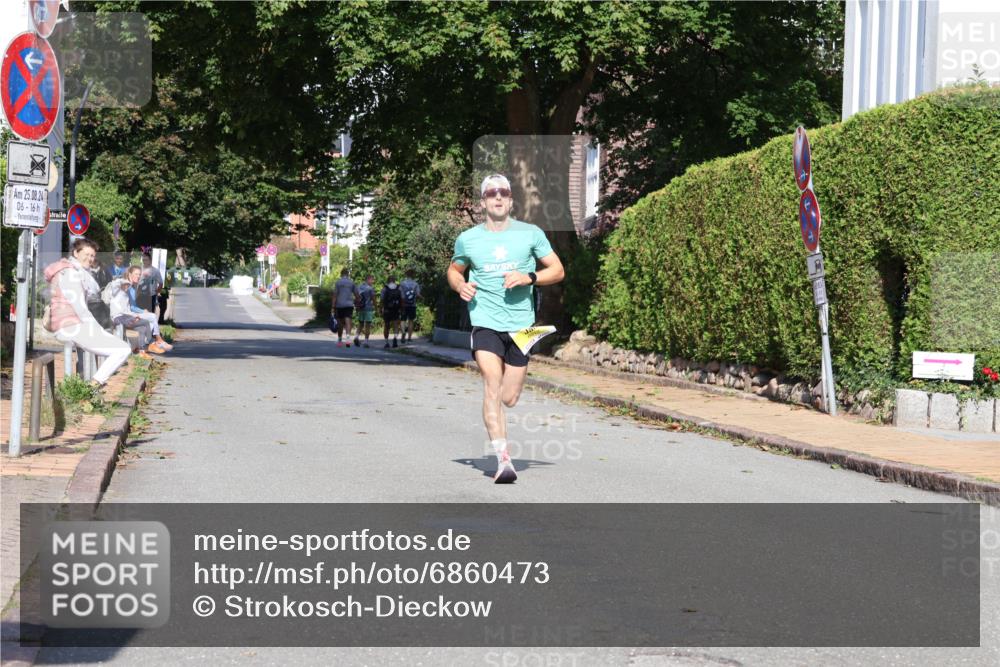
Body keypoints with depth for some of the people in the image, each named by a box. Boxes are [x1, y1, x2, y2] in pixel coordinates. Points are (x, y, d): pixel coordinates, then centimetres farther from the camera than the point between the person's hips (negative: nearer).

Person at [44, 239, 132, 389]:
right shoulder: (71, 272, -12)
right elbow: (79, 306, -17)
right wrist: (96, 329, -12)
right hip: (74, 329, -11)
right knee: (124, 350, -12)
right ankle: (95, 384, -9)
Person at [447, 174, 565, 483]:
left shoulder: (531, 234, 5)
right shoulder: (467, 239, 7)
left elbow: (558, 270, 7)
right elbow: (454, 270, 23)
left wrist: (529, 277, -11)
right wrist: (460, 285, 0)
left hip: (521, 324, 1)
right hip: (485, 322, -1)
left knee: (509, 398, 4)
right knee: (492, 387, -19)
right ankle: (502, 458, -23)